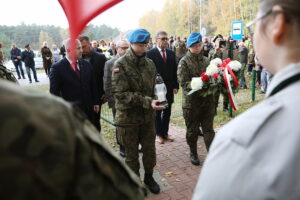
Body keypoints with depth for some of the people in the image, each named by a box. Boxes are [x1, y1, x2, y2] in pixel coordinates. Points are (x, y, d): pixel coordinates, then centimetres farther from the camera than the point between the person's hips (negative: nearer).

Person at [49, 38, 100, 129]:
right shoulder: (57, 67, -10)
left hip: (88, 109, 5)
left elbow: (93, 85, 12)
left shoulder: (86, 64, 5)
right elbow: (54, 91, -7)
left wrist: (96, 102, 10)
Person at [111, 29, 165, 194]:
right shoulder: (120, 65, -13)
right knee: (132, 153, 12)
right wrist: (147, 102, -27)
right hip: (128, 117, -4)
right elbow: (120, 93, -21)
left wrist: (155, 103, 0)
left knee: (150, 149, 16)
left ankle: (149, 176, 40)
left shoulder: (150, 63, 4)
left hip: (148, 115, 4)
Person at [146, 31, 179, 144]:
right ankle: (159, 134, 22)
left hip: (169, 88, 5)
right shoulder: (150, 53, -7)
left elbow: (175, 71, 9)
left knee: (167, 112, 12)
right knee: (157, 112, 9)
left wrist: (175, 86, 3)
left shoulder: (171, 53, 9)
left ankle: (165, 132, 26)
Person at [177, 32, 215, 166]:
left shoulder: (206, 60, 7)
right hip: (191, 101, -3)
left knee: (209, 129, 9)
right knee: (192, 130, 13)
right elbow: (183, 82, -15)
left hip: (207, 100, 3)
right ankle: (193, 153, 33)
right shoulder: (184, 62, -6)